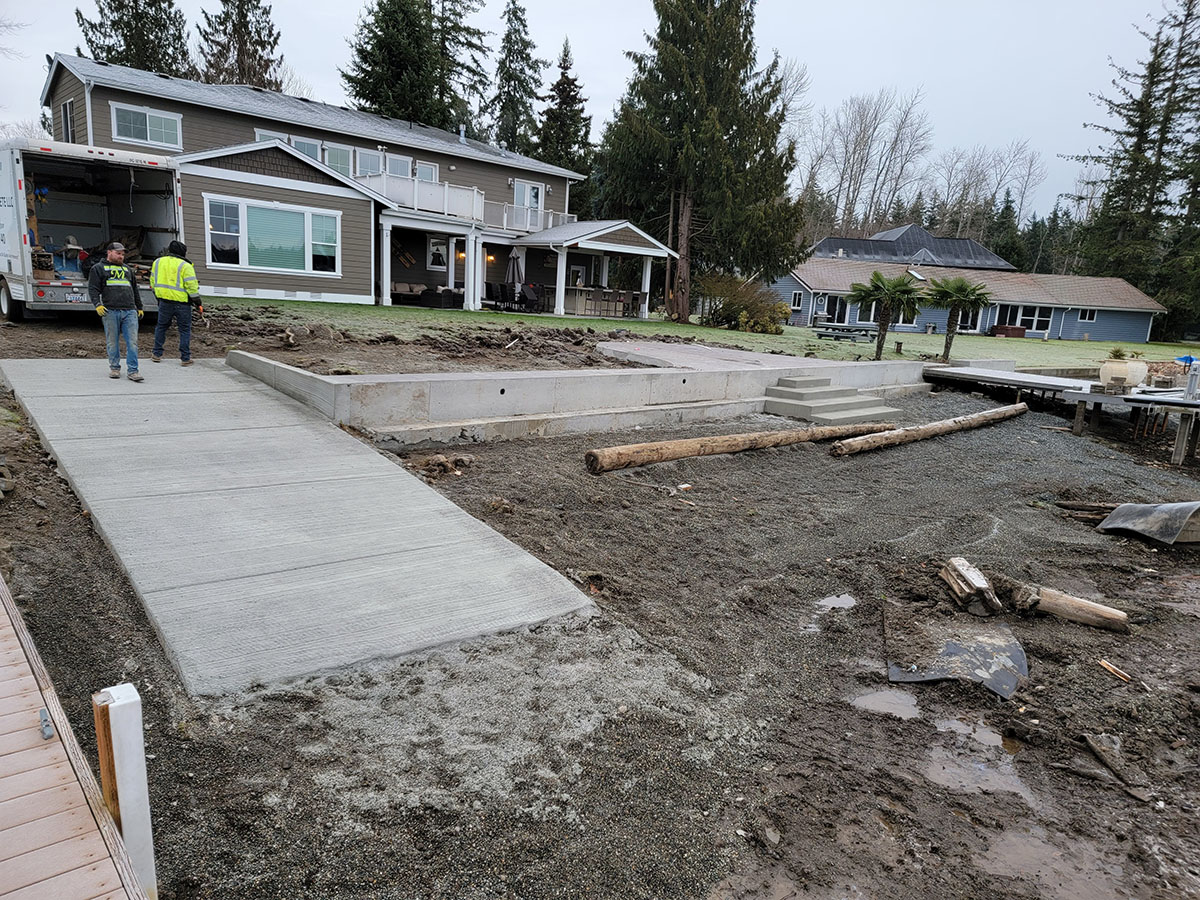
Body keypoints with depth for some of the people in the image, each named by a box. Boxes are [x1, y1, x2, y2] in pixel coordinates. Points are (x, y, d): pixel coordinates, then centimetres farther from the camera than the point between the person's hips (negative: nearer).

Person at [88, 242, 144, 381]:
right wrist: (97, 304, -11)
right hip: (110, 312, -3)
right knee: (112, 342, 2)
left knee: (132, 342, -5)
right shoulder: (98, 269, 11)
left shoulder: (127, 269, 25)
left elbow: (135, 290, 31)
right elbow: (93, 289, 3)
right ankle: (114, 368, 13)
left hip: (130, 312, 3)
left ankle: (133, 371, -5)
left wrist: (140, 307, 28)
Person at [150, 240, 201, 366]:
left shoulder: (157, 262, 9)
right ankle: (185, 358, 4)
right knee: (185, 330, 5)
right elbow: (192, 286, -13)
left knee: (161, 326, 18)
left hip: (164, 301, 4)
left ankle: (157, 354, 21)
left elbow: (153, 282, 16)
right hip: (182, 303, -4)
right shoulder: (185, 266, -10)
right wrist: (198, 302, -2)